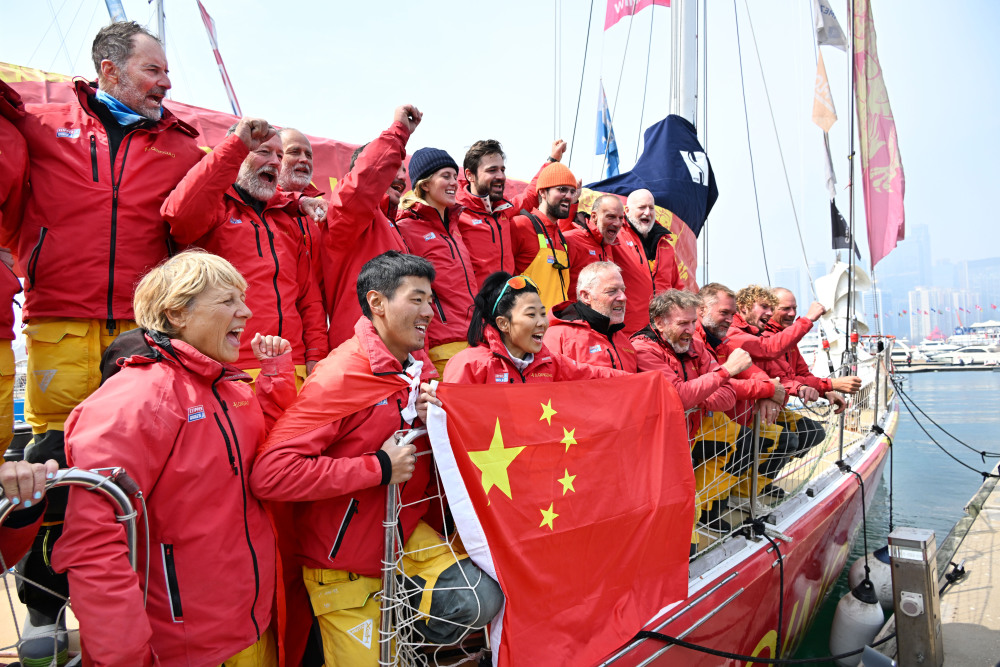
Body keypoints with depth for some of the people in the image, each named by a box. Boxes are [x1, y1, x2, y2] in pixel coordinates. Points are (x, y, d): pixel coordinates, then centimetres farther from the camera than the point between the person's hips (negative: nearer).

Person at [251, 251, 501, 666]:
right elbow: (269, 474, -32)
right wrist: (379, 467, -28)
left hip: (406, 532, 6)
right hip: (344, 564, -5)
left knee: (483, 600, -13)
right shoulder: (340, 376, -23)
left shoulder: (421, 368, 0)